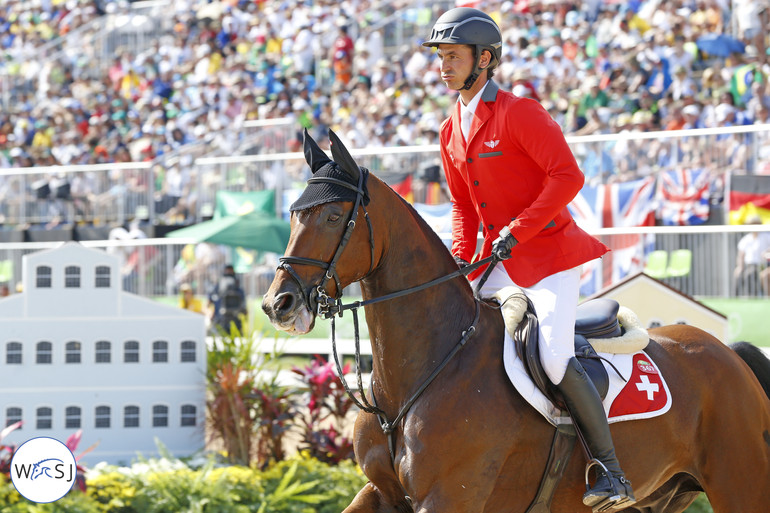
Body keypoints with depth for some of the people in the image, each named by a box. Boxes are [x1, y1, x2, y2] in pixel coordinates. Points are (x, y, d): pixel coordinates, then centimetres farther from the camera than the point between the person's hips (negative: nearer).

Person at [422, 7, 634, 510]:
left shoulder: (518, 112, -13)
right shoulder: (452, 132, 11)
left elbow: (568, 176, -19)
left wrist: (517, 231, -21)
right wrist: (460, 260, 5)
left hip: (551, 252, -8)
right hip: (500, 261, 8)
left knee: (554, 355, -23)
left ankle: (613, 471, -14)